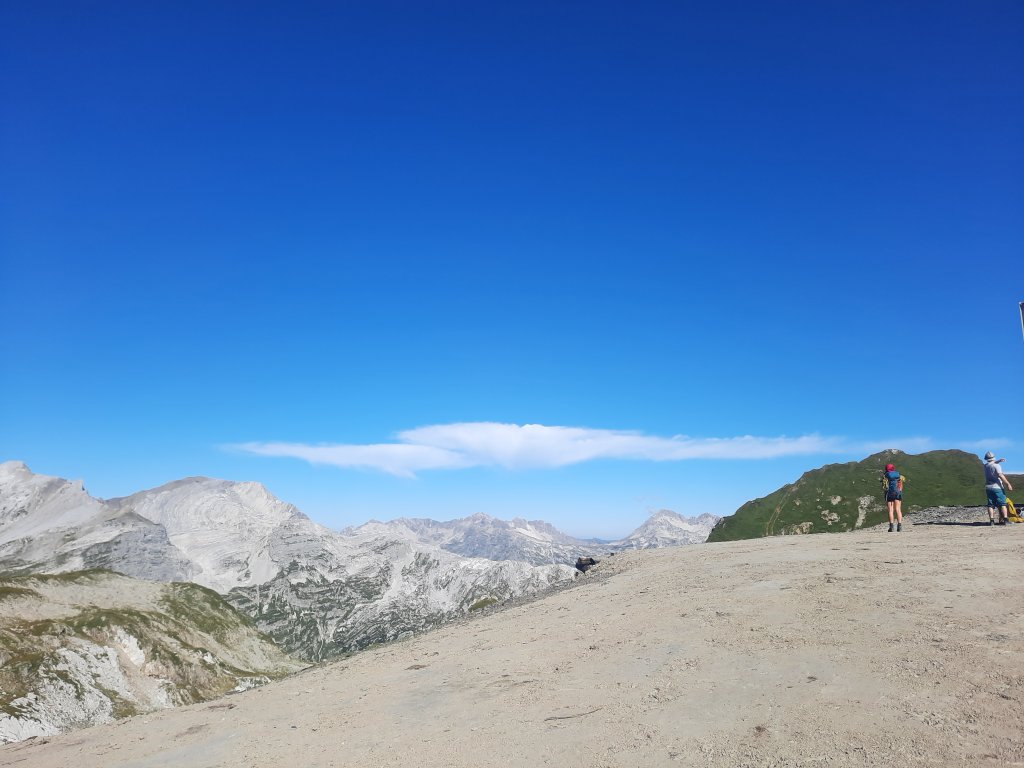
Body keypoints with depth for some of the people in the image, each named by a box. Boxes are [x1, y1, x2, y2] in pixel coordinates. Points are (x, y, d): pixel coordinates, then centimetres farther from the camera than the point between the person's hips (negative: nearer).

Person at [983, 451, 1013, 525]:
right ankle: (1005, 519, -7)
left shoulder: (986, 466, 9)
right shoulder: (996, 466, -9)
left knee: (991, 505, 4)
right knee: (1002, 504, 0)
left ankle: (991, 520, -3)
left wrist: (998, 461, 21)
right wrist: (1008, 484, -22)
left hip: (988, 488, 5)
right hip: (997, 488, -5)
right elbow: (1000, 475, -22)